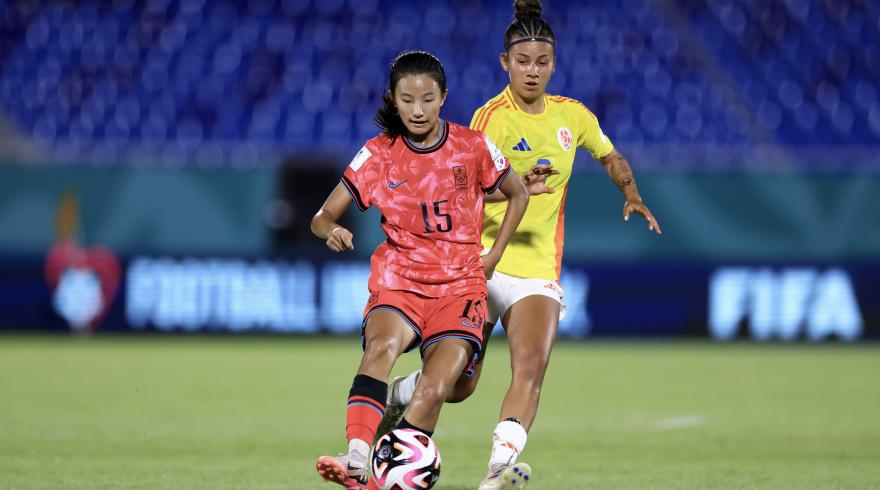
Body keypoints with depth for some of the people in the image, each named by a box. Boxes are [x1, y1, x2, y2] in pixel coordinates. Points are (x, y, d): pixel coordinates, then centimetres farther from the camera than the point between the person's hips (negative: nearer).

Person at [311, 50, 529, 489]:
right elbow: (323, 216, 1)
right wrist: (331, 231, -23)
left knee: (433, 391, -21)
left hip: (460, 284, 1)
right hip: (398, 279, -1)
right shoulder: (378, 154, 0)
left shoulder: (472, 147, 0)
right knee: (382, 344, -35)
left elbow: (517, 195, 16)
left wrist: (493, 255, 7)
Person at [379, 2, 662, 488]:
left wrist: (632, 196, 9)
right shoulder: (491, 117, -7)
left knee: (532, 366, -23)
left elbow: (610, 157, 27)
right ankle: (392, 397, 36)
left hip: (538, 270, 3)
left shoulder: (572, 115, 8)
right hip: (480, 264, -3)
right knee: (457, 385, 4)